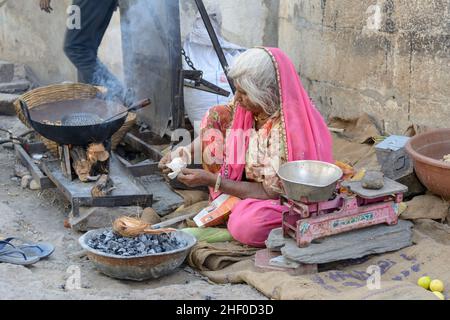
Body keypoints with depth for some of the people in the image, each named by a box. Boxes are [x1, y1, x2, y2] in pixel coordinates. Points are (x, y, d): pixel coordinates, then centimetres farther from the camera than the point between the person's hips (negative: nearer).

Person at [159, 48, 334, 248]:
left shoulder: (285, 129, -33)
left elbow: (271, 192, -25)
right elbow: (215, 119, 2)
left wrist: (213, 181, -25)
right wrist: (186, 151, -16)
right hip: (254, 177, 8)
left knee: (244, 226, -38)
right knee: (215, 117, -6)